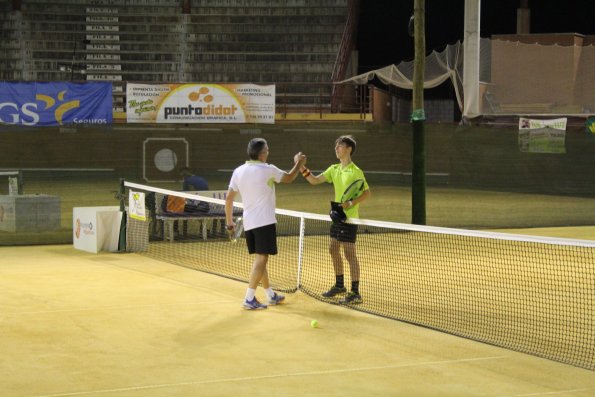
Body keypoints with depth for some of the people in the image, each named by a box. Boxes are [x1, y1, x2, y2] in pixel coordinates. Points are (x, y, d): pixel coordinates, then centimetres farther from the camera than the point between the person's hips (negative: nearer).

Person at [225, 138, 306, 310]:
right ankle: (249, 299, -12)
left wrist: (229, 221, 15)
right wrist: (298, 163, 24)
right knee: (261, 259, -7)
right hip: (264, 222, -7)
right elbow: (289, 178, 6)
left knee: (259, 259, 15)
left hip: (249, 223, 7)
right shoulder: (268, 170, -10)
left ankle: (271, 295, 27)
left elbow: (229, 198, 5)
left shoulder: (238, 171, 3)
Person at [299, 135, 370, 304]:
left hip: (349, 218, -8)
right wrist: (302, 168, -7)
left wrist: (351, 203, -25)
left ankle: (355, 293, -2)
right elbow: (315, 180, 8)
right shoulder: (334, 169, 9)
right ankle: (339, 285, 31)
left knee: (349, 254, -7)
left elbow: (367, 193, -13)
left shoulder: (355, 171, -13)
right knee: (334, 250, 15)